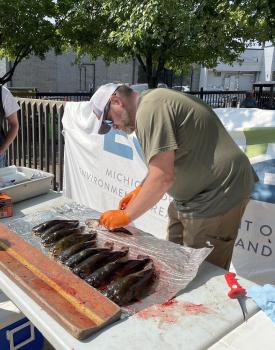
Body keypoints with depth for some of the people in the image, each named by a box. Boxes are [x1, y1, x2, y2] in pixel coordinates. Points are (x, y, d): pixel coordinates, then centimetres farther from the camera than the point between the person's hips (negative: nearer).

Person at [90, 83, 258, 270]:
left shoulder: (150, 109, -20)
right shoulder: (155, 100, 13)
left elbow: (162, 177, -26)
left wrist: (126, 216, -15)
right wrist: (140, 190, 10)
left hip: (217, 196, -10)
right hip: (197, 192, 10)